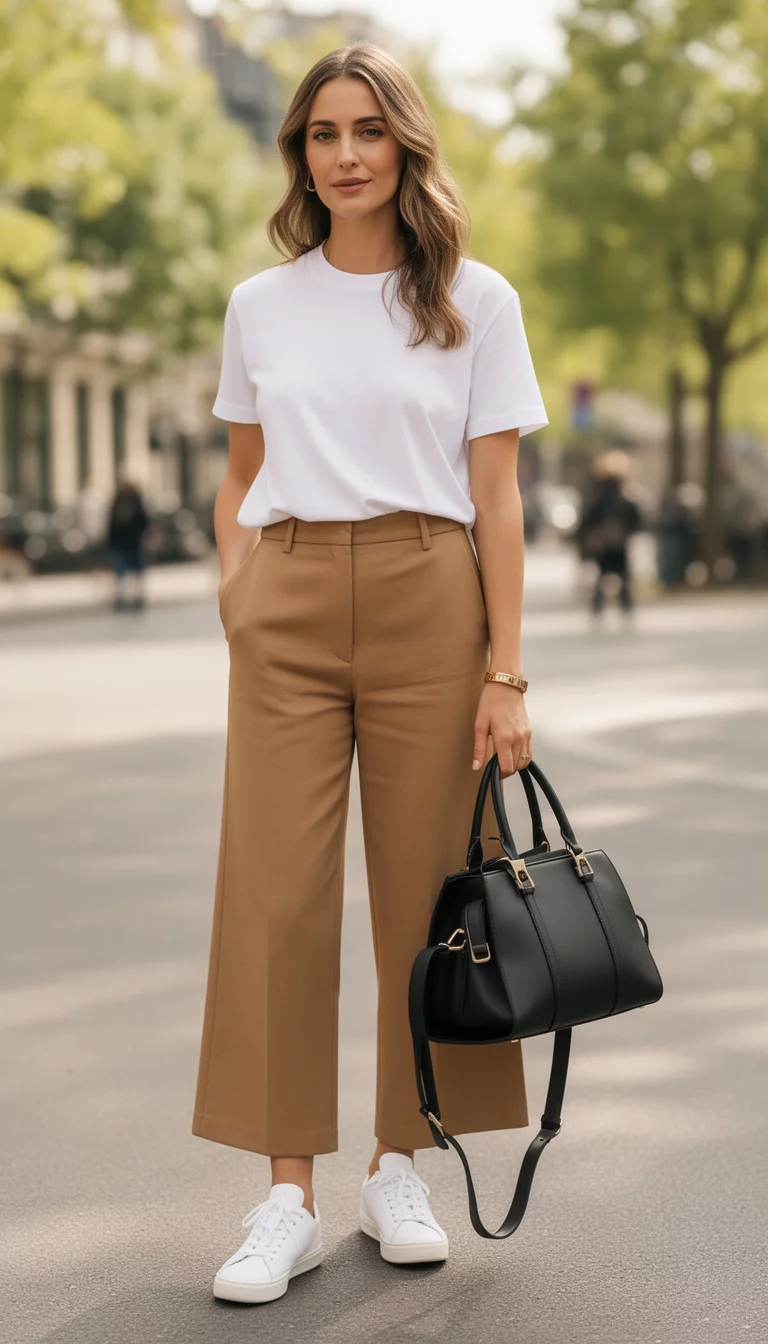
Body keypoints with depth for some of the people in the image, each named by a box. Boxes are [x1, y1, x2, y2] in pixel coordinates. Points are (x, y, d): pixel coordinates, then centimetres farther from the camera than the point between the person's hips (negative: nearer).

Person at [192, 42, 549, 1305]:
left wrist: (506, 674, -4)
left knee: (423, 892, 2)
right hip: (288, 608, 2)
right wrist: (235, 609, 4)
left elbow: (495, 496, 1)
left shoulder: (475, 300, 4)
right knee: (276, 893, -5)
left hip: (428, 602, -1)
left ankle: (399, 1170, 17)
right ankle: (288, 1199, 2)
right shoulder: (260, 305, 11)